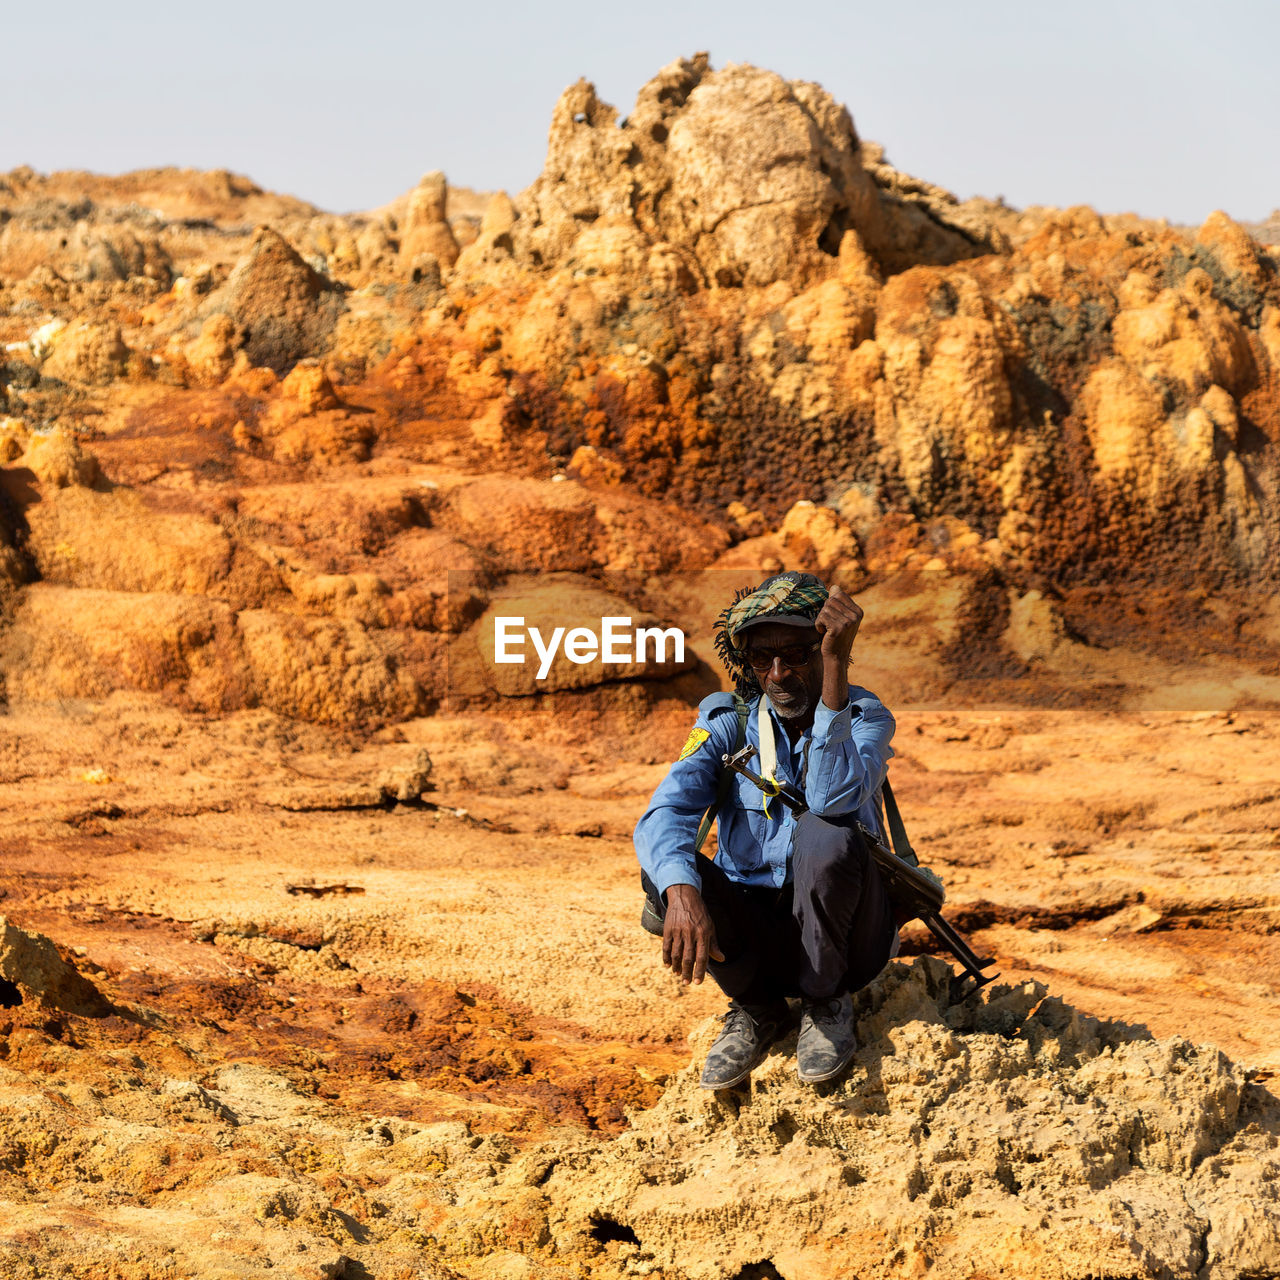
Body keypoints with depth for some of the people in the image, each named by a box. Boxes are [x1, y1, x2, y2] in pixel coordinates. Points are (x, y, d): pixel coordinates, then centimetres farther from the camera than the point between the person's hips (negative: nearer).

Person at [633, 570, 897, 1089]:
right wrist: (682, 892, -40)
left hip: (839, 933, -2)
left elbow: (832, 798, -30)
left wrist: (836, 666, -35)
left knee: (824, 835, -33)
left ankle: (827, 1003, -9)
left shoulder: (864, 717, -6)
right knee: (666, 866, -26)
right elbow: (662, 816, -18)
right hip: (751, 927, 2)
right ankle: (757, 1008, -4)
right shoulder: (726, 724, -1)